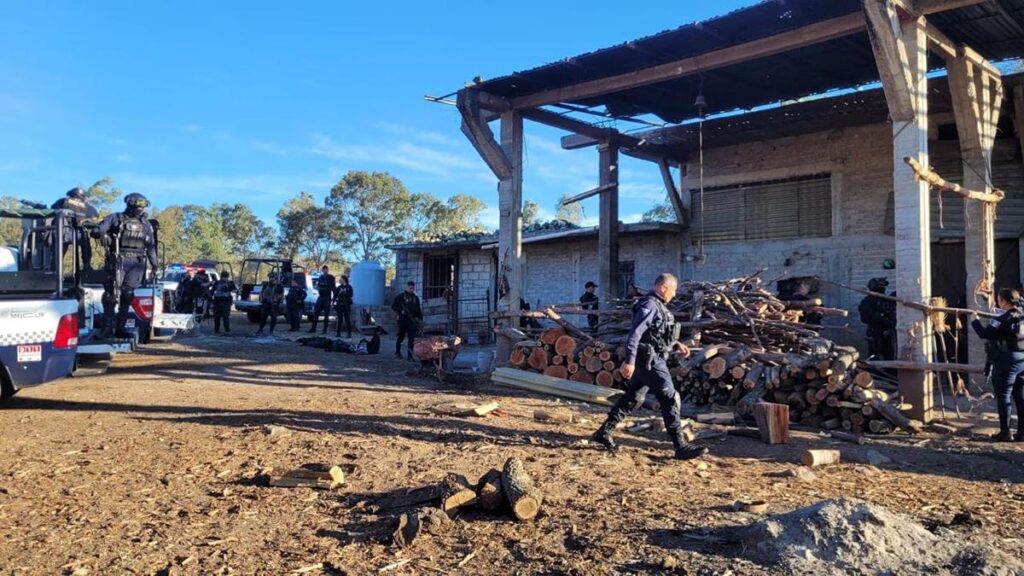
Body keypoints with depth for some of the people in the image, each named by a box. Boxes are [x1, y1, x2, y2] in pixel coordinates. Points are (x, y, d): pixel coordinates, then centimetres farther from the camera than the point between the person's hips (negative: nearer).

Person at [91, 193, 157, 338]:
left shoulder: (145, 224, 19)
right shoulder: (115, 218, 8)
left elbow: (151, 246, 21)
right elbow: (96, 231, 2)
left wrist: (154, 264, 15)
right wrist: (102, 234, -21)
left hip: (137, 262, 3)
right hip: (118, 259, -3)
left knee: (127, 294, -1)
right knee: (111, 293, -9)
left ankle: (120, 327, 4)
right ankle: (107, 326, -4)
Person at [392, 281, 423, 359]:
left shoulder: (416, 298, 14)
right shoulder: (400, 296, 1)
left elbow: (418, 309, 17)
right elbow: (393, 306, -1)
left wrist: (420, 319, 8)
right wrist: (401, 311, -15)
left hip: (412, 321, 3)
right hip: (403, 320, -3)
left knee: (412, 338, -4)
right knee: (401, 336, 9)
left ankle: (410, 355, -3)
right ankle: (397, 351, 28)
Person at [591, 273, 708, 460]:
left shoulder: (658, 306, 16)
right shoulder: (650, 305, -16)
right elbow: (635, 333, -23)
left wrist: (676, 345, 15)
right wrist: (629, 361, -28)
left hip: (649, 361, 10)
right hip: (650, 360, -10)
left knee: (632, 398, 14)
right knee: (670, 399, -7)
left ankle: (603, 432, 21)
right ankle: (681, 446, -3)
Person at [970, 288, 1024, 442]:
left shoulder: (1003, 319, -14)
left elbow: (984, 334, -16)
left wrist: (975, 320, -1)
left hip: (1006, 362, -7)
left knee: (1003, 397, 0)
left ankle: (1005, 432, 1)